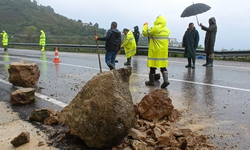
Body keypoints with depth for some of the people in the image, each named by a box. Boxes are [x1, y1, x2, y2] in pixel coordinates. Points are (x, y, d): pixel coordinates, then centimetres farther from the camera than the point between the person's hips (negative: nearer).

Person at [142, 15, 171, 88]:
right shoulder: (167, 30, 7)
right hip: (163, 51, 6)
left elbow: (145, 33, -5)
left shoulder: (155, 28, -14)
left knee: (153, 66, 5)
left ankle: (151, 81, 14)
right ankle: (166, 80, -3)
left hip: (155, 51, -6)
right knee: (163, 66, 10)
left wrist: (145, 25, 13)